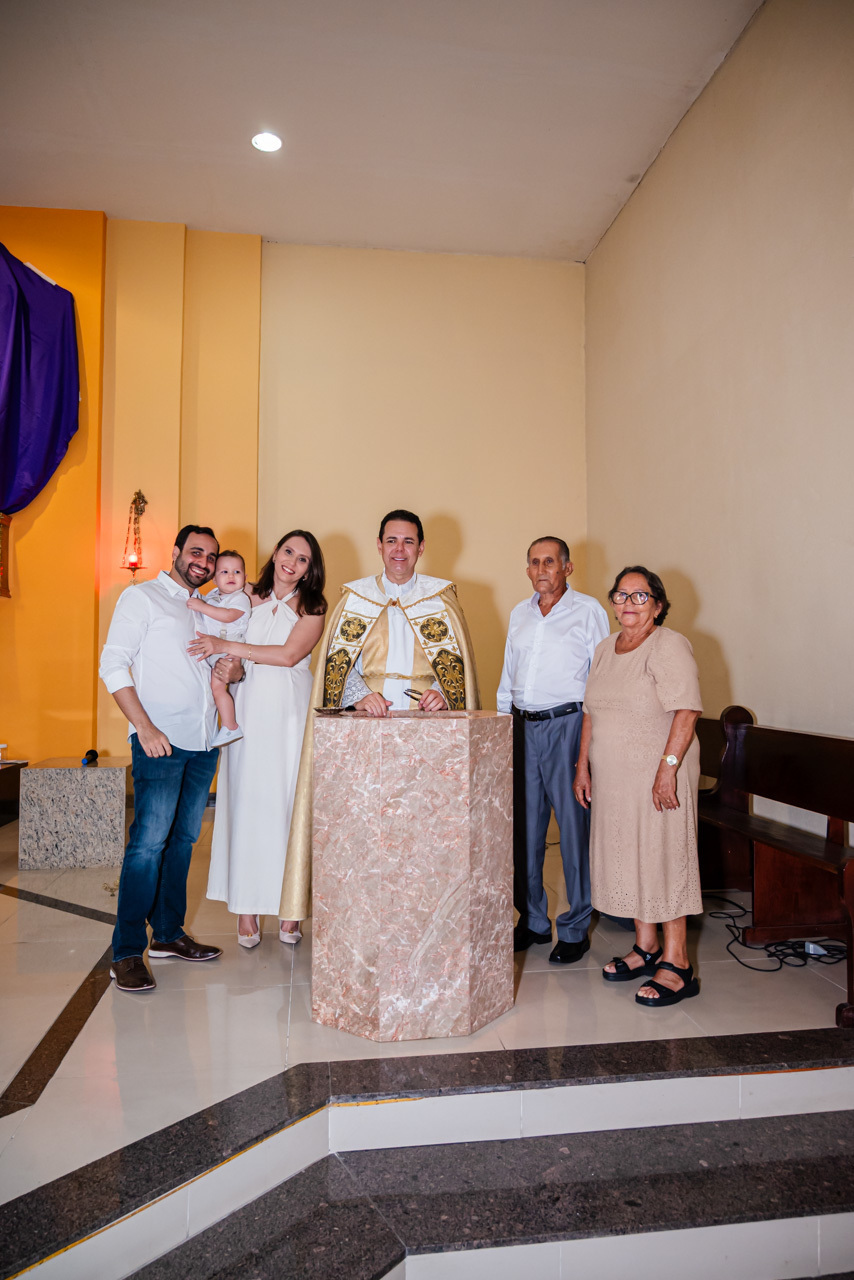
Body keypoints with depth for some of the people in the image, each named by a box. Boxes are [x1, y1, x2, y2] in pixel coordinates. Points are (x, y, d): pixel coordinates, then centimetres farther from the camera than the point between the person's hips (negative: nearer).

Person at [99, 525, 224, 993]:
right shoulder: (142, 597, 2)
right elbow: (113, 665, -6)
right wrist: (145, 727, -14)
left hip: (203, 743, 7)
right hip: (160, 741, -7)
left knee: (183, 839, 10)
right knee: (149, 841, -11)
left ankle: (168, 933, 21)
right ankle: (127, 952, -3)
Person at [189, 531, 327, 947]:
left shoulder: (312, 608, 6)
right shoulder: (250, 600, 13)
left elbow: (289, 654, -8)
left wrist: (227, 646, -9)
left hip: (290, 713, -2)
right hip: (247, 710, 2)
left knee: (287, 802, -2)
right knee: (246, 801, 0)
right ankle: (246, 908, 7)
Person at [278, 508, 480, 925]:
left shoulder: (442, 596, 11)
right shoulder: (354, 597, 12)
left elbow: (456, 663, 7)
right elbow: (338, 661, 6)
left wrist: (443, 695, -13)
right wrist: (360, 695, -12)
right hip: (367, 721, 1)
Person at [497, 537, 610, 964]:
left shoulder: (588, 610, 1)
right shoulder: (520, 614, 16)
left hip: (567, 724, -5)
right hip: (522, 726, 5)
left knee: (574, 826, -1)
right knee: (524, 827, 8)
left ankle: (575, 929, 12)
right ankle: (532, 921, 22)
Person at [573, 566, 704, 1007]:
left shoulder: (670, 647, -10)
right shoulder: (605, 649, 13)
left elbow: (686, 711, -18)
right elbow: (591, 714, 17)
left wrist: (668, 768, -24)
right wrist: (582, 766, 13)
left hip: (657, 774, -7)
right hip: (613, 778, 7)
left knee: (663, 858, -3)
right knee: (627, 856, 12)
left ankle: (676, 965, 6)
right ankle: (645, 948, 27)